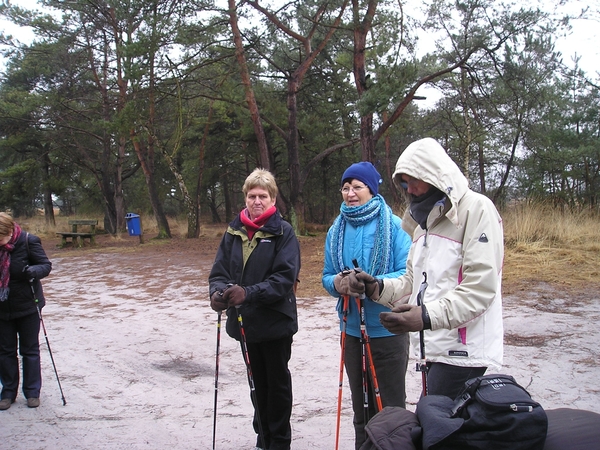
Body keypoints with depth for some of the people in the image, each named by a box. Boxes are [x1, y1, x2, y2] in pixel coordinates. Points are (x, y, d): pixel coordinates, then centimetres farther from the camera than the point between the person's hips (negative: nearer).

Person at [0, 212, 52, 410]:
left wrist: (34, 270, -32)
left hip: (27, 306, -4)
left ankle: (32, 392, 19)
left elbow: (46, 264, -12)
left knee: (30, 350, 8)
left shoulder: (28, 242, -18)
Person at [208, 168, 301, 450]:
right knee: (257, 382, 18)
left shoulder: (283, 232, -11)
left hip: (275, 321, -4)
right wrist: (218, 291, -20)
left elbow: (285, 278, -20)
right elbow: (219, 270, 2)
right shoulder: (233, 231, 3)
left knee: (277, 382, 11)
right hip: (244, 321, 5)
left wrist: (248, 292, -31)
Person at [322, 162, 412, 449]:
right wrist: (336, 283, -15)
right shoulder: (337, 230, 4)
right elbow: (326, 276, 8)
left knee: (390, 408, 6)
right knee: (361, 408, 18)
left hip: (388, 330, -5)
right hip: (352, 330, 5)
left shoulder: (393, 226, -11)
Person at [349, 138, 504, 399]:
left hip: (462, 352, -8)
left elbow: (481, 286, -19)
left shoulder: (476, 208, -9)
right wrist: (377, 287, 2)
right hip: (435, 347, 8)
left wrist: (428, 316, -29)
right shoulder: (425, 219, 21)